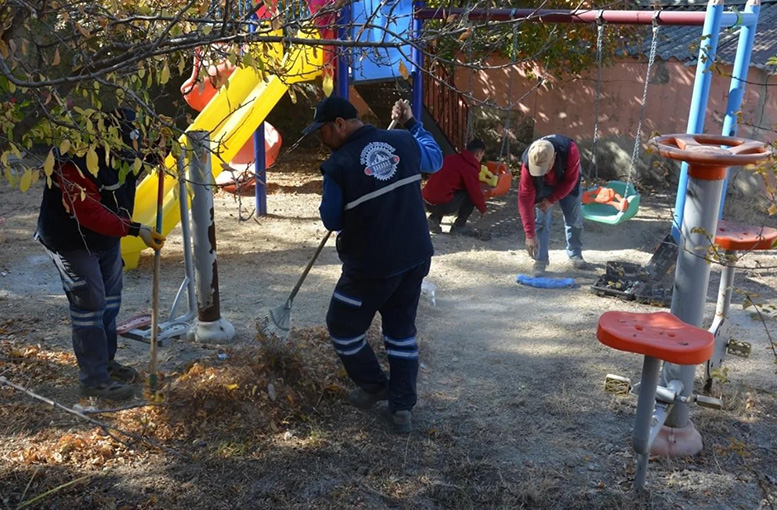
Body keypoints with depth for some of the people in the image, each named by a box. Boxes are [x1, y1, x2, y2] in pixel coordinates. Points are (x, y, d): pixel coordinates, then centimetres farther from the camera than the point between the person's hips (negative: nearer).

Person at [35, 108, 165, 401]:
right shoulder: (74, 159, -32)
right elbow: (88, 212, -35)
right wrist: (134, 230, -36)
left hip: (107, 237, 9)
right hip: (73, 242, -9)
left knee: (110, 302, 18)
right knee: (89, 307, -3)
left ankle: (106, 362, 35)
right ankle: (94, 379, 10)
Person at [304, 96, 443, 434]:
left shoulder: (338, 165, -17)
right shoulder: (404, 142, -3)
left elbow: (331, 221, -7)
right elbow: (435, 158, 18)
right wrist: (411, 123, 26)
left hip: (371, 266, -6)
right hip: (416, 257, 6)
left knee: (343, 326, 18)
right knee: (402, 328, 19)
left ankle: (374, 386, 34)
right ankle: (402, 406, 21)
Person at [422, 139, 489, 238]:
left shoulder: (451, 158, 15)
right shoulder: (470, 168, -9)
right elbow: (475, 193, -4)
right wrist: (483, 209, 17)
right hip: (441, 205, -8)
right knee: (471, 195, 2)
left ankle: (434, 219, 15)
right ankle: (459, 227, 5)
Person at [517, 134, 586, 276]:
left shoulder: (570, 151, -42)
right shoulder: (528, 165, -39)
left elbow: (570, 181, -25)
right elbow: (525, 199, -37)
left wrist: (552, 200, -25)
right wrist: (530, 235, -38)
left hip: (567, 183, 1)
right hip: (542, 186, -1)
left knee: (574, 219, 5)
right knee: (541, 220, -11)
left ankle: (575, 254, 27)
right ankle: (540, 261, -3)